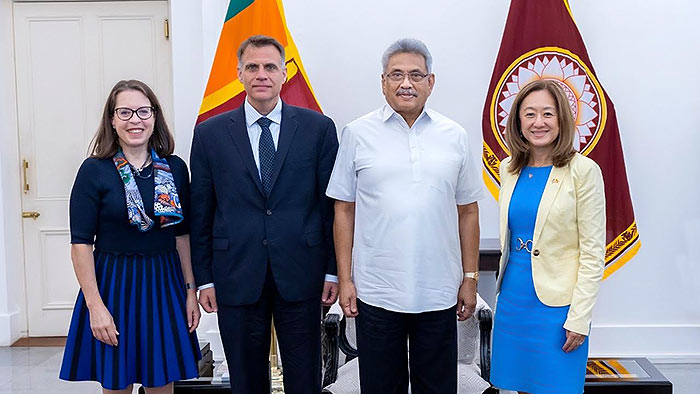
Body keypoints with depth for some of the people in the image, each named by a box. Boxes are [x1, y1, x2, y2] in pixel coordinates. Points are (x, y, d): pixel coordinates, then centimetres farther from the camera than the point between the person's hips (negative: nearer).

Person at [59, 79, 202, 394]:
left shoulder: (175, 168, 3)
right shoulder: (94, 170, -7)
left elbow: (183, 234, 8)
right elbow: (81, 243, -9)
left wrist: (191, 290, 4)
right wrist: (94, 305, -13)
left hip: (164, 285, 3)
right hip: (113, 285, -3)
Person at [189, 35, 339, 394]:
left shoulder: (318, 128, 1)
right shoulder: (209, 133, 3)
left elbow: (332, 204, 2)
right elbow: (200, 212, 5)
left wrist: (333, 270, -1)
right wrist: (204, 278, 3)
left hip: (300, 276, 0)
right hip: (237, 279, 1)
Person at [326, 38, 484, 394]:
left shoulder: (454, 137, 5)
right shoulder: (357, 134, 0)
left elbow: (467, 212, 8)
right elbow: (344, 211, 1)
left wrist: (470, 278, 5)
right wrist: (344, 279, -2)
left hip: (439, 294, 2)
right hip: (376, 294, -1)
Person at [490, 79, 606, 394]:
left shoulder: (583, 171, -10)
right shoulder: (509, 168, 6)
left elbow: (593, 252, -10)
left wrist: (579, 319, -13)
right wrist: (506, 281, 13)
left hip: (557, 304, -5)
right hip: (513, 298, 5)